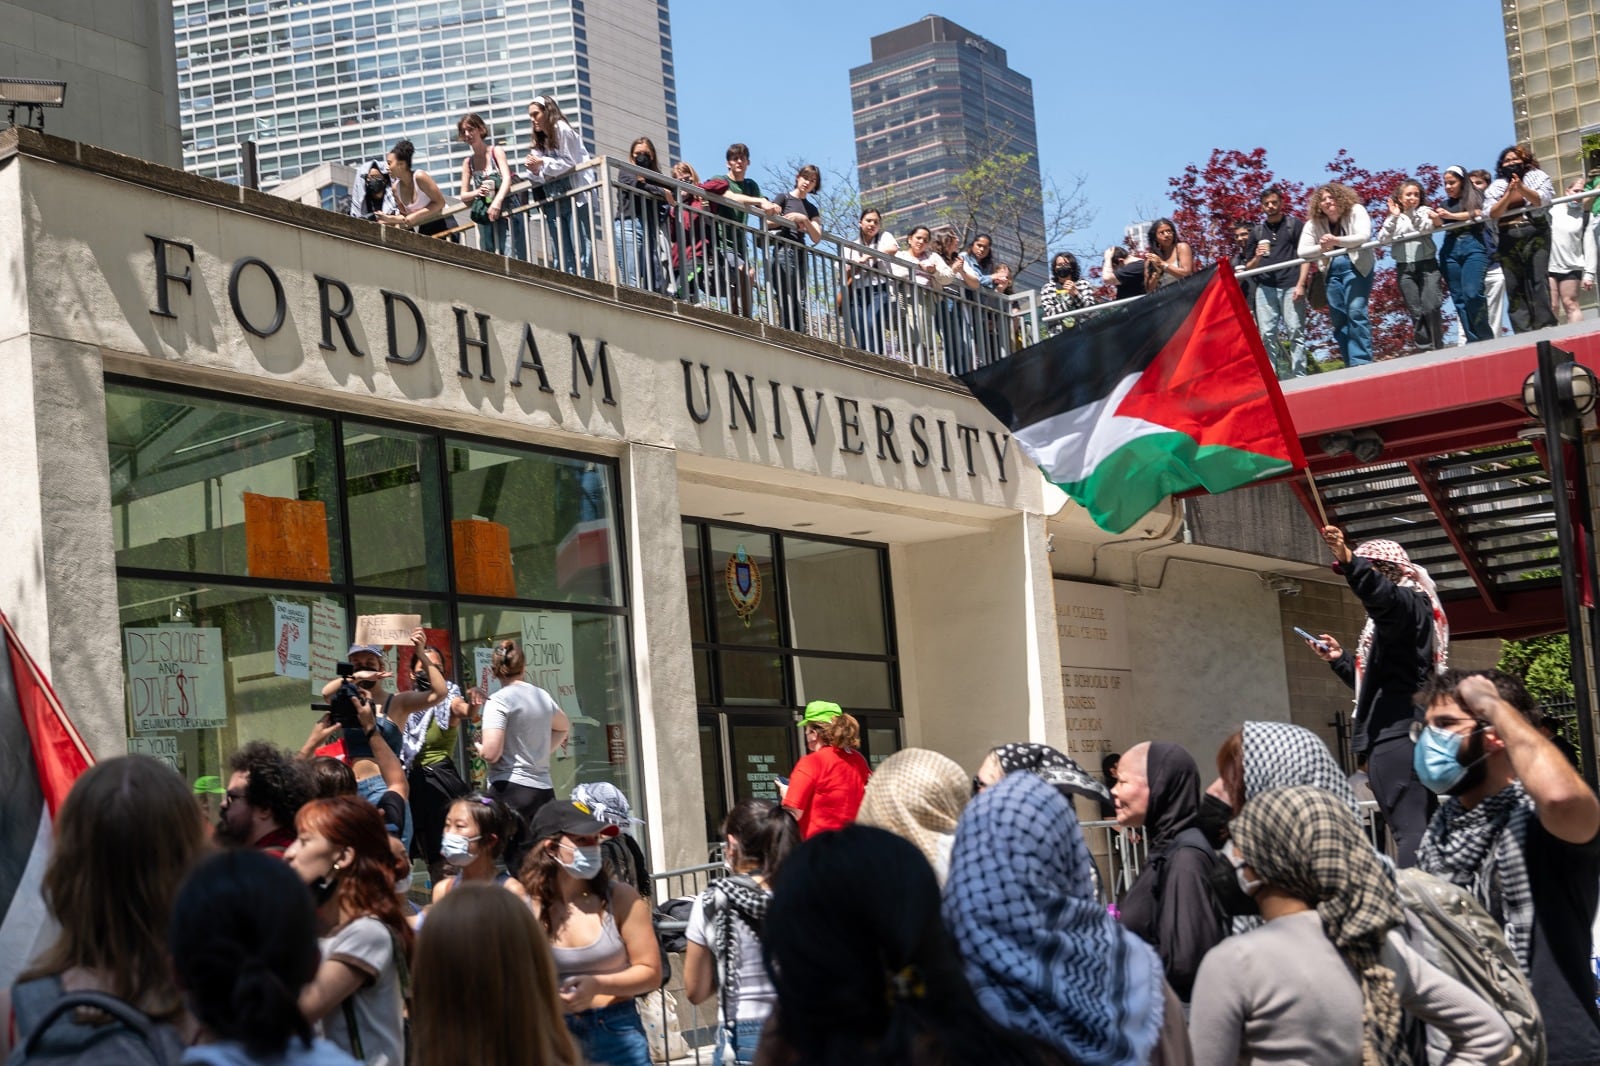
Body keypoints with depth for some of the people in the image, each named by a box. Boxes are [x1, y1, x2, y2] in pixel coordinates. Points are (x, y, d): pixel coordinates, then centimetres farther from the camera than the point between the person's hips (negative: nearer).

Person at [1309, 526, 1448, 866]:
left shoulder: (1408, 603, -5)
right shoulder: (1392, 617, 27)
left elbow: (1380, 595, -31)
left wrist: (1349, 561, -46)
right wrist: (1340, 658, 25)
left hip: (1396, 736, -11)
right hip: (1393, 733, 11)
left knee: (1409, 828, -17)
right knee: (1417, 826, 10)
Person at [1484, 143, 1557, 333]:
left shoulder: (1537, 177, 11)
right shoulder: (1496, 186, 15)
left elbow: (1542, 200, -6)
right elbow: (1491, 213, 1)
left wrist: (1522, 188, -22)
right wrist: (1509, 194, -14)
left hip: (1535, 234, -2)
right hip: (1508, 238, 2)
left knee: (1538, 280, -14)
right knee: (1514, 286, -4)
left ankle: (1545, 325, -16)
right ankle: (1522, 330, -5)